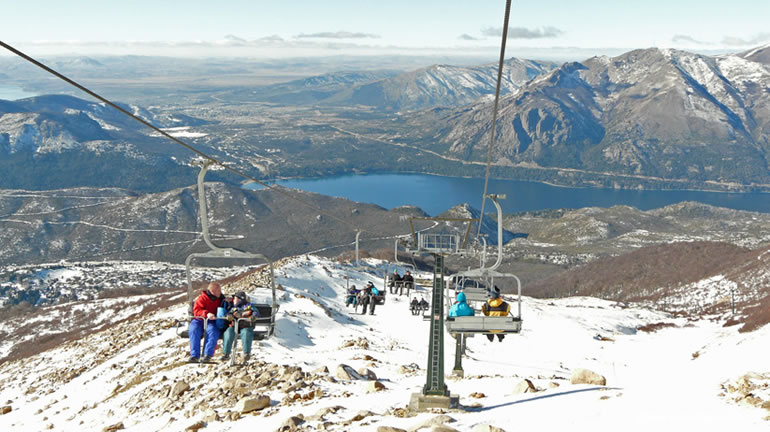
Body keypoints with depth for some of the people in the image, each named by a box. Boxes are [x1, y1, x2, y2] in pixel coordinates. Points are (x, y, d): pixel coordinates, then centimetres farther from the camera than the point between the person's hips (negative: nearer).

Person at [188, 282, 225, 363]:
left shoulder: (220, 299, 13)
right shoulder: (202, 298, 0)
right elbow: (196, 311, -9)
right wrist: (206, 313, -28)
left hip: (212, 321, 1)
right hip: (199, 320, -1)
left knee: (212, 331, -33)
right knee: (194, 330, -32)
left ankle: (207, 355, -35)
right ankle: (194, 355, -29)